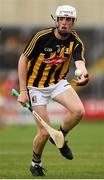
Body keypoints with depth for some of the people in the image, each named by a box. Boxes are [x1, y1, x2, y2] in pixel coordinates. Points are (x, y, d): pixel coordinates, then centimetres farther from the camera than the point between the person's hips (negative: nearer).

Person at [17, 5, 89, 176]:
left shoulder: (75, 42, -11)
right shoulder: (42, 37, -18)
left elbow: (79, 62, -29)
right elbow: (23, 60, -11)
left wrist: (83, 74, -55)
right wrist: (23, 91, -15)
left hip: (59, 83, 3)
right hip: (37, 86, -3)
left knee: (78, 111, -24)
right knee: (44, 133, -8)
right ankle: (35, 163, 22)